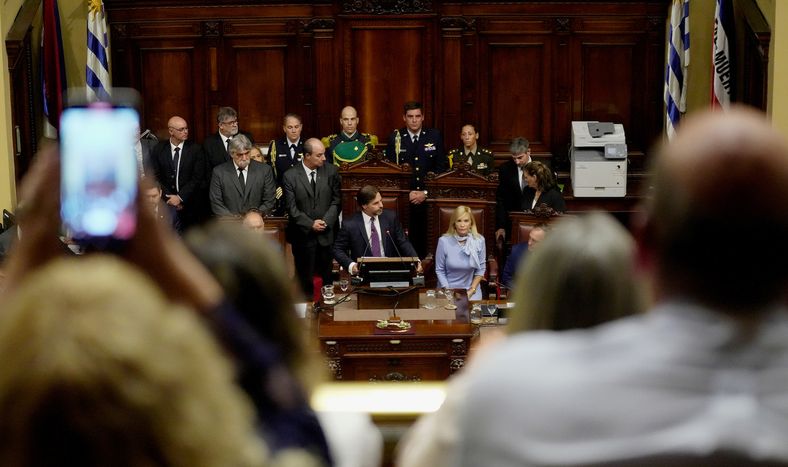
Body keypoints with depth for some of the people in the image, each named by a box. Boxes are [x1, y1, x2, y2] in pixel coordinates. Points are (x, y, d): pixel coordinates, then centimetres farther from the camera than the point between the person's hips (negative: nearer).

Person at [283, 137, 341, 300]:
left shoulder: (331, 171, 0)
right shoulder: (290, 176, -7)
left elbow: (336, 201, 3)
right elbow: (291, 208, -6)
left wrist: (326, 221, -10)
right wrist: (311, 224, -14)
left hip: (326, 234, 2)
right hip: (303, 235, -1)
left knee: (326, 277, 6)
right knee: (305, 279, 6)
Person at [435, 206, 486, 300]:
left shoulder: (479, 240, -6)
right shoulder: (444, 241, -11)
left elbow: (481, 268, 2)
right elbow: (439, 270, -5)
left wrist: (471, 290, -5)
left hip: (470, 290, 1)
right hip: (447, 288, -1)